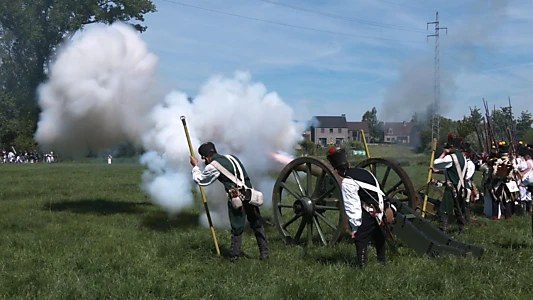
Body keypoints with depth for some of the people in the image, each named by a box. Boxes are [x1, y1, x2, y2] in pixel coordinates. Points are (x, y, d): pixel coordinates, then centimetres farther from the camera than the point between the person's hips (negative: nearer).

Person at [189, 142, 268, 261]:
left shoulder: (212, 167, -5)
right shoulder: (231, 157, 14)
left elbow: (199, 180, 9)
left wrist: (195, 166, 26)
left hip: (236, 198, -6)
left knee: (237, 229, 6)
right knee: (257, 225, 12)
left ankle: (235, 256, 15)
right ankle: (264, 253, 17)